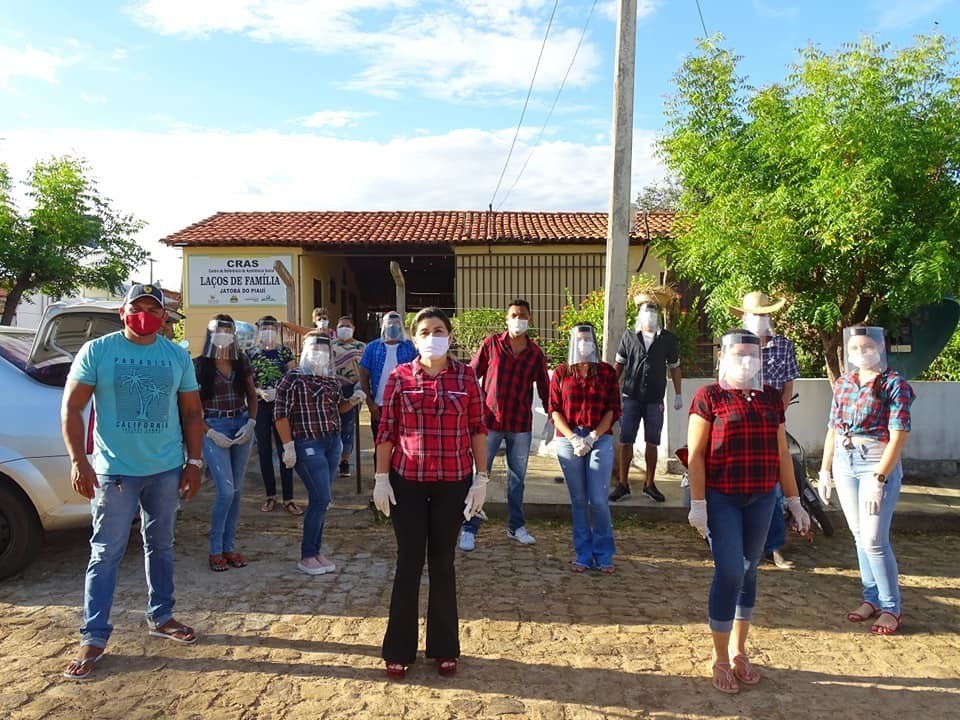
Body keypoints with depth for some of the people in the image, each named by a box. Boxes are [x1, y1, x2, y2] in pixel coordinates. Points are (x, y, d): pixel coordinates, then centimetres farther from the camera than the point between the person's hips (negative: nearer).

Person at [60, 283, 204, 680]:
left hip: (166, 469, 3)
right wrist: (78, 460, -15)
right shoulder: (97, 351, -5)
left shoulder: (178, 356, 4)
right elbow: (72, 408, -6)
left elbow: (191, 413, 8)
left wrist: (194, 461, 3)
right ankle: (93, 637, 13)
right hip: (114, 470, -3)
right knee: (106, 553, 2)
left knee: (161, 547, 15)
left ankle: (161, 617, 30)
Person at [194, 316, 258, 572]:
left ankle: (229, 547, 21)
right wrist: (210, 433, -11)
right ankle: (215, 550, 8)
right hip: (215, 428, -4)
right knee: (226, 492, -9)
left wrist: (251, 423, -2)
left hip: (242, 427, 4)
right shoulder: (200, 365, -4)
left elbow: (252, 395, 13)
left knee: (236, 491, 10)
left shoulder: (241, 362, 6)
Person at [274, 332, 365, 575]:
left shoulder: (332, 379, 10)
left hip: (332, 442, 6)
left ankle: (316, 552, 23)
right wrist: (288, 446, -17)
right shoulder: (293, 378, -9)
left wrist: (352, 401, 3)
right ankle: (306, 557, 6)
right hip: (308, 445, -6)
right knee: (321, 499, -8)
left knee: (319, 499, 12)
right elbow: (280, 414, -13)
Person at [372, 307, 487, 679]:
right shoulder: (399, 377, -1)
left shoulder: (465, 376, -1)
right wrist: (381, 478, -1)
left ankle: (444, 647, 28)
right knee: (408, 563, 8)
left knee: (443, 562, 12)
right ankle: (400, 649, 24)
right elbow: (385, 431, 1)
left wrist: (481, 477, -1)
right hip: (407, 481, 0)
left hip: (453, 482, 0)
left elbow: (478, 429, 2)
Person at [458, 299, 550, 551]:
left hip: (521, 425, 2)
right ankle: (469, 529, 11)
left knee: (517, 477, 14)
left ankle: (516, 526, 29)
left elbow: (544, 388, 11)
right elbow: (471, 375, 1)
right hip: (489, 420, -2)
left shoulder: (535, 353, 3)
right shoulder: (491, 343, -2)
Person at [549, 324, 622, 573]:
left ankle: (603, 555, 11)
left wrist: (593, 436, -10)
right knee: (578, 500, 7)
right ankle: (583, 554, 17)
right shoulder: (561, 373, 7)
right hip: (568, 442, 1)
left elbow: (613, 410, 1)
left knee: (599, 500, -5)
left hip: (600, 440, -1)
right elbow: (554, 410, 2)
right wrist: (574, 438, -9)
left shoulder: (607, 372, 6)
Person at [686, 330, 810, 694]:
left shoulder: (770, 398, 8)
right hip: (721, 498, -5)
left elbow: (782, 453, 12)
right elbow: (695, 453, -8)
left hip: (761, 499, 5)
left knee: (749, 571, 12)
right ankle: (720, 659, 12)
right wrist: (698, 503, -13)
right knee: (729, 572, -5)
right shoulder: (709, 397, -6)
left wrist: (794, 501, 11)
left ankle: (739, 651, 28)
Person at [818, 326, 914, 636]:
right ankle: (872, 598, 25)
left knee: (874, 539, -6)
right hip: (844, 462, 6)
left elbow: (898, 435, -14)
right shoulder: (843, 383, 8)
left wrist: (879, 479, -20)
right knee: (859, 535, 12)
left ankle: (891, 607, 11)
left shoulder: (894, 384, -8)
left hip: (878, 462, -5)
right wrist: (824, 470, 10)